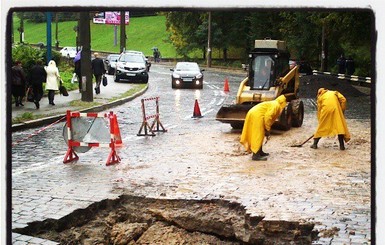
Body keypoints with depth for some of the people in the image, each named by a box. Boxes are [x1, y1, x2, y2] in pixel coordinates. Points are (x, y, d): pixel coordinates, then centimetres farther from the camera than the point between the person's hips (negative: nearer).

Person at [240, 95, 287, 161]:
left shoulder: (273, 104, 26)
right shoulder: (276, 105, -5)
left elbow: (268, 117, 31)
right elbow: (267, 116, -17)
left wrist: (267, 130, 29)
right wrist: (267, 130, -10)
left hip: (252, 114, 10)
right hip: (256, 116, -10)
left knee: (259, 135, 20)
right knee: (258, 135, -8)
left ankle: (259, 152, 30)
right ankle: (256, 155, -10)